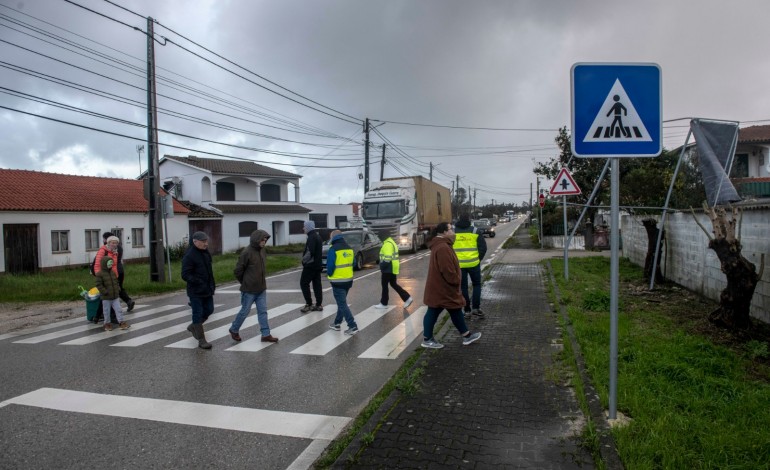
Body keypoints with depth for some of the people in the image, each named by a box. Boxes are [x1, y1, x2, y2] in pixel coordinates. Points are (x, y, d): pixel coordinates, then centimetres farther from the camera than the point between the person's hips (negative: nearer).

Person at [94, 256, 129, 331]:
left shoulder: (113, 272, 8)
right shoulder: (100, 274, -10)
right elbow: (99, 285, -14)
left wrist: (118, 289, 6)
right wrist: (105, 292, -19)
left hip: (115, 296, 5)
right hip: (106, 298, -5)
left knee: (118, 309, 3)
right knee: (106, 311, 7)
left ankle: (121, 322, 7)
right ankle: (107, 323, 20)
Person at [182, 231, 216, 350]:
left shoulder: (205, 252, 7)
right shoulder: (189, 256, -18)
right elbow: (185, 275, -20)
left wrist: (212, 284, 16)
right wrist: (199, 282, -27)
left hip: (207, 290, 8)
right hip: (195, 291, -8)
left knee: (209, 310, 16)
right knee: (198, 314, 0)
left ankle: (192, 327, 39)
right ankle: (201, 341, 9)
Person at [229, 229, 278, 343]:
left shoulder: (263, 251, 3)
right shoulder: (247, 252, -19)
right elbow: (238, 270, -13)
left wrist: (262, 281, 11)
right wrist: (245, 283, -1)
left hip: (262, 289, 6)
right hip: (249, 290, -6)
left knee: (263, 311, 7)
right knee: (245, 312, 8)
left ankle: (266, 334, 12)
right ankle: (234, 330, 29)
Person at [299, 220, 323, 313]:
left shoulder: (312, 237, -17)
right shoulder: (317, 235, 15)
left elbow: (310, 252, -26)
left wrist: (304, 260, -12)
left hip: (310, 265, -9)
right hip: (318, 265, 9)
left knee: (304, 283, -2)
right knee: (317, 284, 10)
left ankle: (309, 304, -2)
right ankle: (319, 305, 11)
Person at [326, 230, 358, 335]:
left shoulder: (333, 249, -16)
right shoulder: (349, 248, 6)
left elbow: (330, 265, -16)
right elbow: (353, 263, 11)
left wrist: (329, 274, 3)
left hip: (338, 281, -7)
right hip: (348, 280, 7)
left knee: (342, 304, -3)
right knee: (342, 302, 20)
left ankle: (352, 326, -8)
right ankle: (337, 323, 30)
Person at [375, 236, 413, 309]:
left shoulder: (387, 244, -18)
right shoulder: (391, 242, 16)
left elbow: (387, 258, -26)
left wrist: (382, 266, -17)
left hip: (388, 269, -10)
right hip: (392, 269, 10)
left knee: (384, 285, 1)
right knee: (393, 284, 15)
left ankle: (384, 303, 11)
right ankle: (407, 298, 11)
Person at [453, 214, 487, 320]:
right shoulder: (475, 231, -2)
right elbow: (483, 247, -4)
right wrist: (478, 259, 9)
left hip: (459, 264, 1)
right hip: (473, 263, -1)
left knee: (463, 287, 11)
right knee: (477, 285, 16)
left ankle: (467, 311, 12)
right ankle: (475, 308, 5)